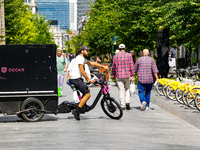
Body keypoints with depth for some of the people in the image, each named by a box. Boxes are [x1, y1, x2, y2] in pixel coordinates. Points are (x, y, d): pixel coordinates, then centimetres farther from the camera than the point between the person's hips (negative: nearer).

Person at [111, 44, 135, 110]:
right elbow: (132, 66, -2)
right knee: (127, 89, 15)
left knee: (121, 90, 3)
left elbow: (113, 66, 3)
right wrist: (132, 75, 3)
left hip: (118, 75, 0)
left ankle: (122, 105, 4)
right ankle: (127, 101, -4)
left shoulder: (116, 56, 0)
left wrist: (113, 75, 14)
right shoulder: (129, 55, 0)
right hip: (127, 75, 1)